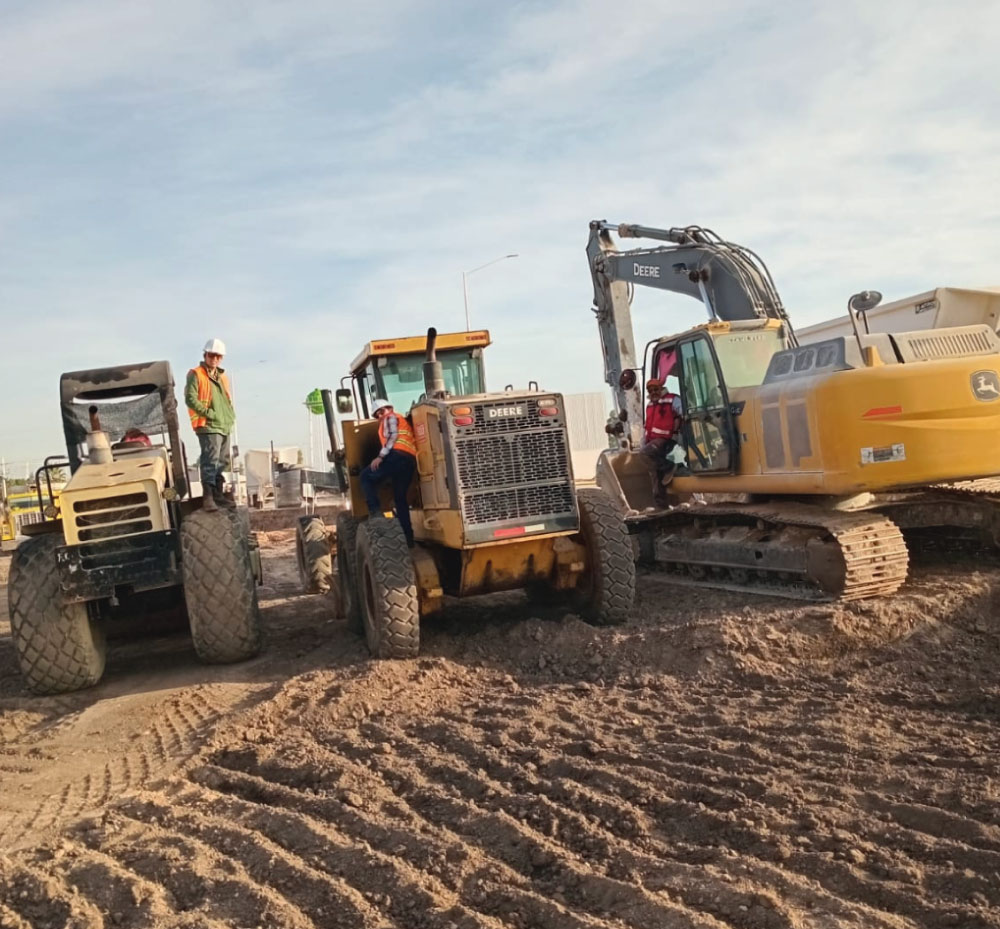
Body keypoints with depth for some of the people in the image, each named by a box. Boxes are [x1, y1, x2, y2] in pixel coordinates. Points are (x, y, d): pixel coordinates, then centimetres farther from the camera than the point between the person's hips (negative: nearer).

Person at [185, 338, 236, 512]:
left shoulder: (222, 376, 19)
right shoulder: (195, 374, -5)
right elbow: (190, 399, -15)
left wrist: (231, 415, 12)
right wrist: (209, 413, -17)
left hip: (224, 426, 9)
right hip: (208, 426, -8)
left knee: (222, 462, 13)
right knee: (210, 462, -15)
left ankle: (218, 495, 22)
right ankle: (207, 497, -16)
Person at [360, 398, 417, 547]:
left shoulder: (391, 417, 11)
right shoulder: (404, 421, 38)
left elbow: (393, 436, -7)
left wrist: (380, 456, -15)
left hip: (398, 455, -8)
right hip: (411, 460, 8)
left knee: (366, 477, 5)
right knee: (400, 498, 13)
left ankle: (375, 511, -12)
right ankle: (407, 537, 7)